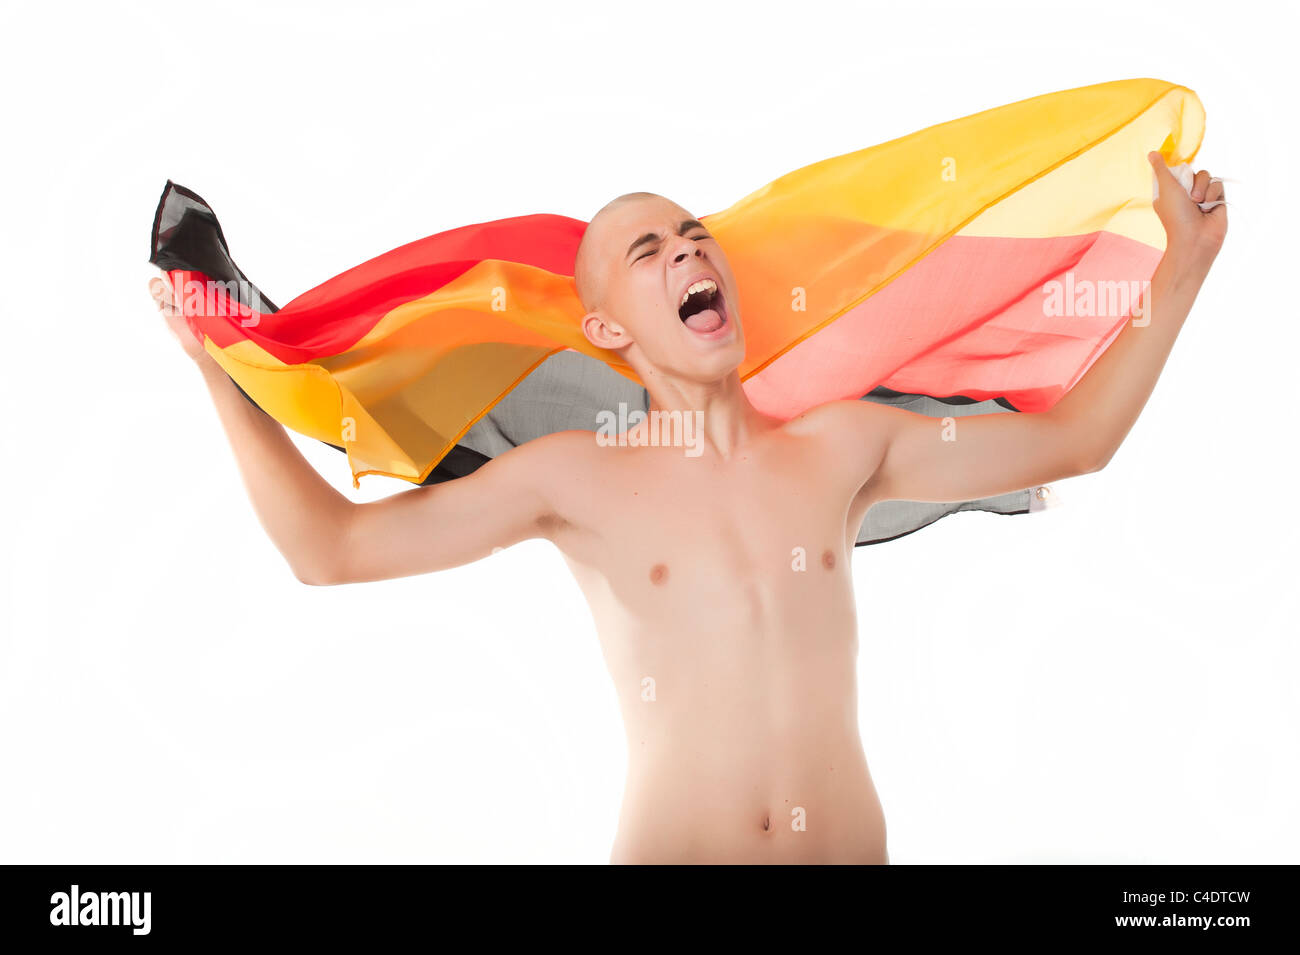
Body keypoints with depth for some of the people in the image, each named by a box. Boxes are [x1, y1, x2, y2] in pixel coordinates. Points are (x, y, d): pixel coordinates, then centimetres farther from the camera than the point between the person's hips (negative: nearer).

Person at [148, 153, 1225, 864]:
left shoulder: (842, 445, 2)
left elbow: (1070, 439, 10)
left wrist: (1181, 267, 10)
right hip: (672, 844, -2)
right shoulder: (579, 479, -5)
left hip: (854, 841, 3)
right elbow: (330, 546, -6)